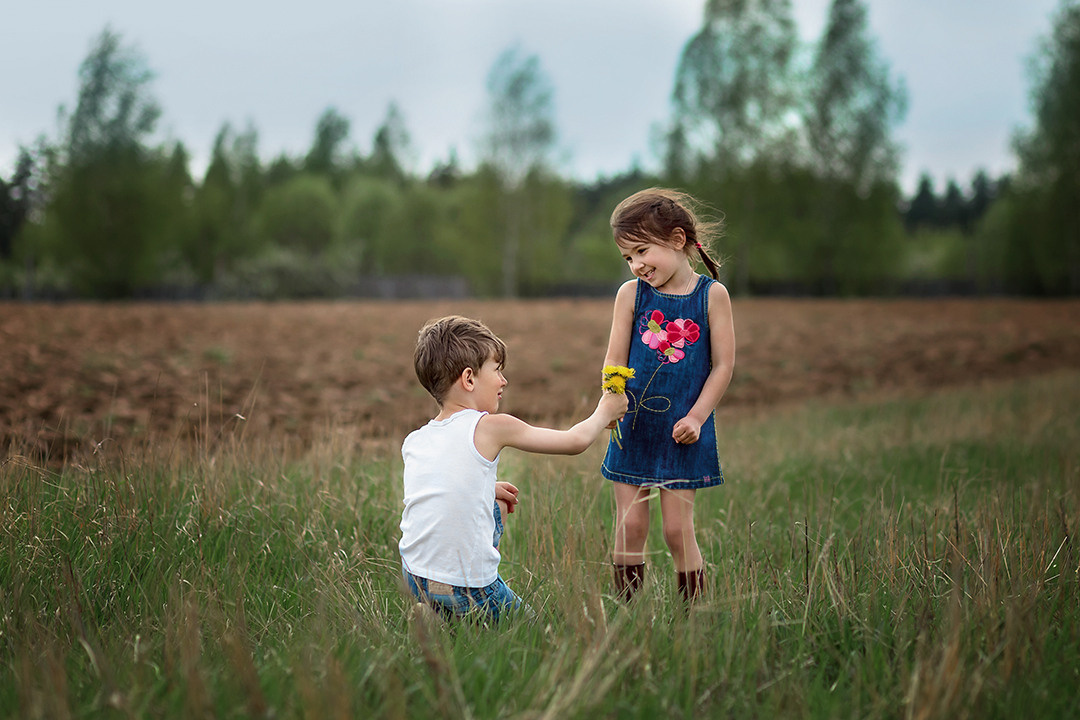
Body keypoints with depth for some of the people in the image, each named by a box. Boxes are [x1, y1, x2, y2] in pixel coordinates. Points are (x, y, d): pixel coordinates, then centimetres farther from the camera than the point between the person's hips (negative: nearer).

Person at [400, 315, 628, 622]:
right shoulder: (491, 427, -8)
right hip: (469, 594, -5)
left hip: (415, 582, 5)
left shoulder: (413, 442, 6)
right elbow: (576, 441, 3)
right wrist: (605, 411, 21)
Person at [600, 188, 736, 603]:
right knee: (629, 527, 3)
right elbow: (615, 361, 2)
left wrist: (696, 416, -11)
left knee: (678, 529, -2)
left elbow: (723, 364, -3)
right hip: (634, 427, 2)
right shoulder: (631, 294, 2)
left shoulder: (712, 295, -4)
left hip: (684, 431, -2)